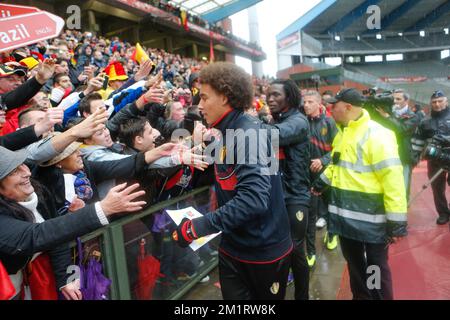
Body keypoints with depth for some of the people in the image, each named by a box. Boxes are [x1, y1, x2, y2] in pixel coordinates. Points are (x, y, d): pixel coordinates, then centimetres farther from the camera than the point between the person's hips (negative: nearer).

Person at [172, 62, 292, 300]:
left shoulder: (248, 133, -23)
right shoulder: (226, 134, 6)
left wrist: (201, 226, -31)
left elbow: (254, 199, -34)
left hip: (264, 249, -7)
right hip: (233, 247, 7)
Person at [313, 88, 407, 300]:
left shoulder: (376, 134, -18)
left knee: (376, 267, 10)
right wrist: (321, 182, 30)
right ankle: (361, 296, 41)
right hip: (345, 214, 8)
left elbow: (392, 177, -21)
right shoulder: (342, 133, 10)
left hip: (370, 217, -8)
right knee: (354, 263, 21)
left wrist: (397, 221, -22)